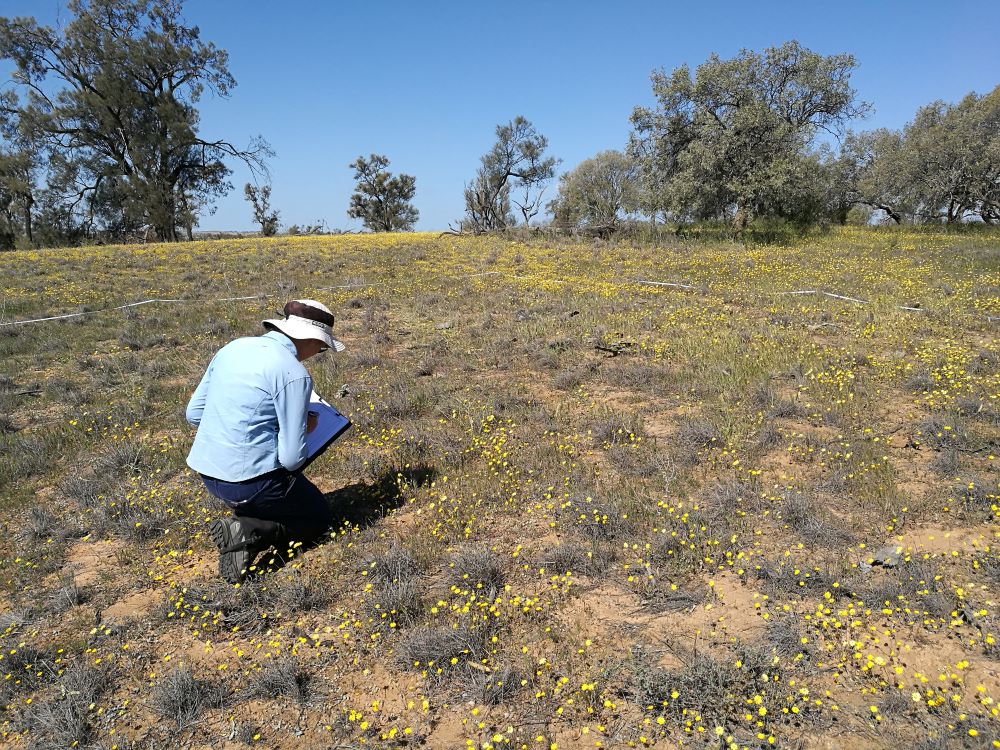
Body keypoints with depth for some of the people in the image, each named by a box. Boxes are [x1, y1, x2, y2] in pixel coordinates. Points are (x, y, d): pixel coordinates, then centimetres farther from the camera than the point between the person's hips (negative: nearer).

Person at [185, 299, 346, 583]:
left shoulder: (233, 347, 5)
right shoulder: (295, 374, -17)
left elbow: (193, 413, 14)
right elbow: (291, 459, -17)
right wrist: (305, 429, 3)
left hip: (206, 473, 8)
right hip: (251, 480, -8)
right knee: (320, 518, 16)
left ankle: (242, 517, 11)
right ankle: (247, 533, -7)